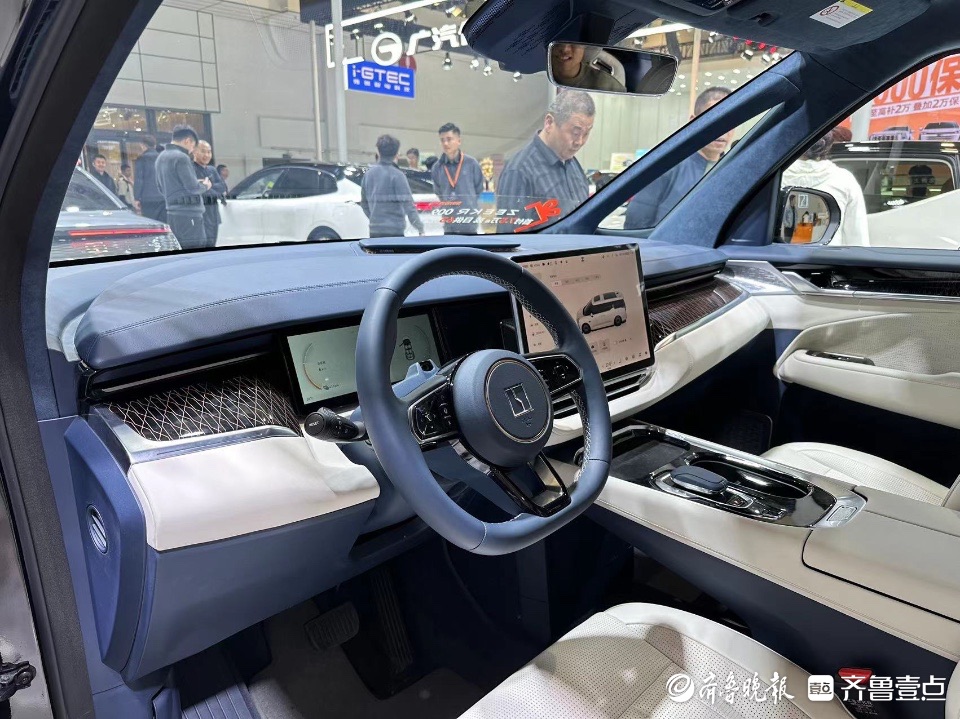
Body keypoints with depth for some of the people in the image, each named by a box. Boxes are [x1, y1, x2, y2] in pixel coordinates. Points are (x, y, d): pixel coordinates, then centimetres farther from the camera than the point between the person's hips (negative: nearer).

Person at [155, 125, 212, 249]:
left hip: (172, 212, 9)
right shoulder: (181, 157, -11)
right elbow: (192, 187, -15)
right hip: (188, 212, -9)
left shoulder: (161, 157, 18)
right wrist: (205, 186, 7)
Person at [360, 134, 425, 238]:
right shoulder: (397, 175, -11)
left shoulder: (369, 174, 9)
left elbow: (364, 203, 18)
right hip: (394, 231, -6)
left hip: (374, 231, 6)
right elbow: (408, 205, -16)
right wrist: (420, 229, -11)